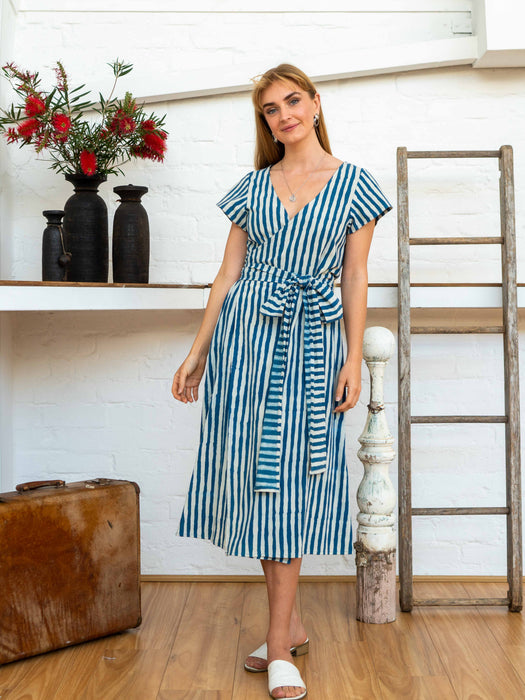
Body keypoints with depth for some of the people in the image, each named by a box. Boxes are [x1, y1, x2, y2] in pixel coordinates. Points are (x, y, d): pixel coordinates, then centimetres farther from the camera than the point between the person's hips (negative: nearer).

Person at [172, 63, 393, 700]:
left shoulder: (354, 184, 6)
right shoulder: (252, 186, 12)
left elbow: (356, 279, 4)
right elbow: (229, 273, 11)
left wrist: (354, 360, -3)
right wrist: (198, 352, 8)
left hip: (313, 340, -2)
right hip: (245, 333, 3)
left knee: (291, 480, -4)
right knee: (253, 473, 3)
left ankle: (278, 645, 5)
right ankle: (289, 624, 19)